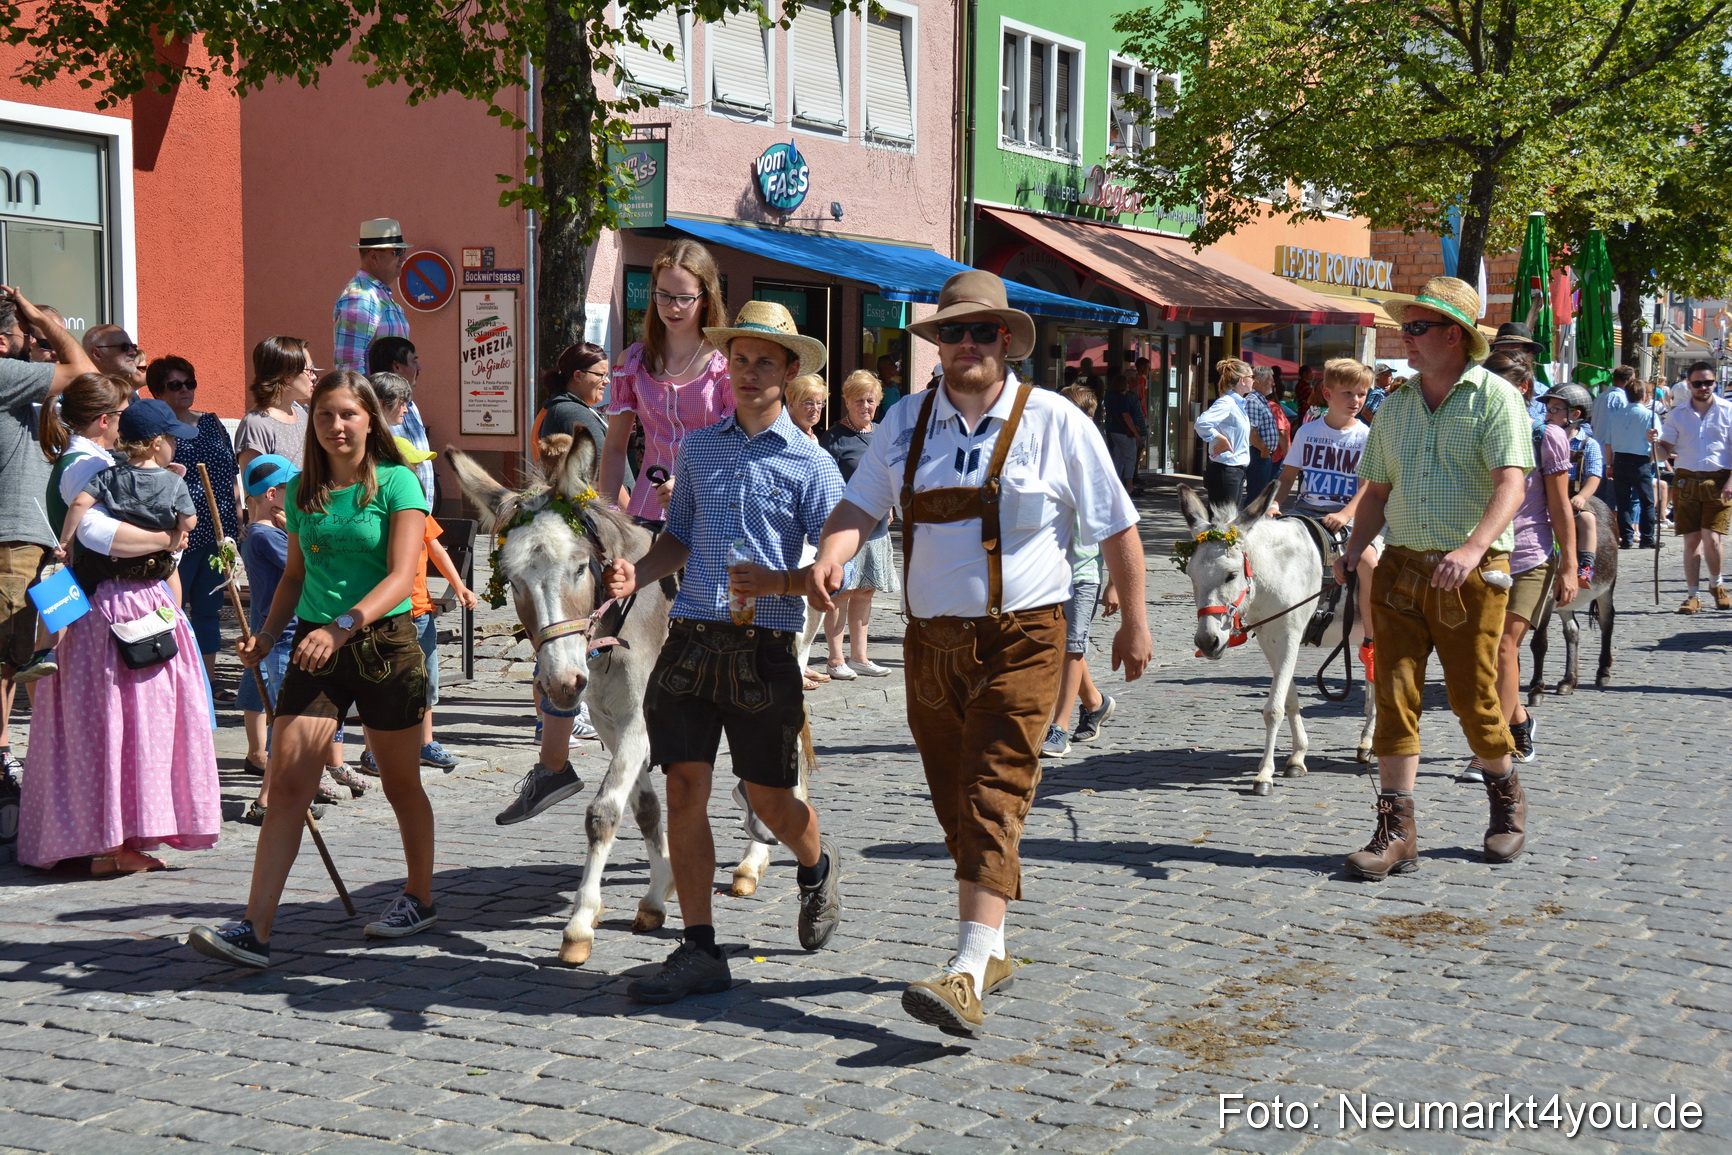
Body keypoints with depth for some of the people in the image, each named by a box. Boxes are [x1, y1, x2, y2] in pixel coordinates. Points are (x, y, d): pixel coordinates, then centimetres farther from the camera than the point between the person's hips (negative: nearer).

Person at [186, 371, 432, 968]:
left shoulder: (397, 483, -6)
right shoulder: (302, 491, 8)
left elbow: (401, 576, -16)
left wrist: (343, 626, -30)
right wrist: (267, 634, 3)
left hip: (385, 643, -3)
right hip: (315, 648, 4)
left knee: (400, 783, 12)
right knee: (287, 784, -7)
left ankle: (420, 896, 33)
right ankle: (255, 929, -11)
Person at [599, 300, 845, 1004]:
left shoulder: (810, 464, -1)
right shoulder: (697, 449, 12)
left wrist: (777, 583, -22)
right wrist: (638, 572, 1)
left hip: (764, 649, -3)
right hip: (691, 639, 3)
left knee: (769, 799, 6)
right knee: (685, 792, -3)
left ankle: (818, 867, 41)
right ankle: (699, 952, 4)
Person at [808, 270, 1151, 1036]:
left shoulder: (1053, 422, -2)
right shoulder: (905, 422, 8)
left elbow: (1116, 528, 3)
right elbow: (859, 506, 3)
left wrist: (1134, 623, 4)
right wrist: (830, 557, -19)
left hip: (1021, 638, -5)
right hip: (932, 641, 5)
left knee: (992, 800, -14)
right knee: (955, 803, 13)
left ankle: (968, 978, -21)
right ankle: (991, 949, 29)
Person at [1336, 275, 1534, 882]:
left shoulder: (1495, 398, -4)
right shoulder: (1395, 405, 14)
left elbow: (1511, 484, -16)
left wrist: (1473, 547, -33)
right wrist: (1352, 550, -1)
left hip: (1471, 575, -5)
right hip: (1399, 569, 5)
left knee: (1473, 699, 4)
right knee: (1394, 695, -3)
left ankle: (1506, 797, 31)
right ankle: (1396, 831, 0)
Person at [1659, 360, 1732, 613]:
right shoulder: (1677, 414, 9)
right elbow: (1666, 449, 10)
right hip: (1687, 481, 2)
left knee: (1711, 539, -11)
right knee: (1691, 541, 1)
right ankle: (1693, 595, 10)